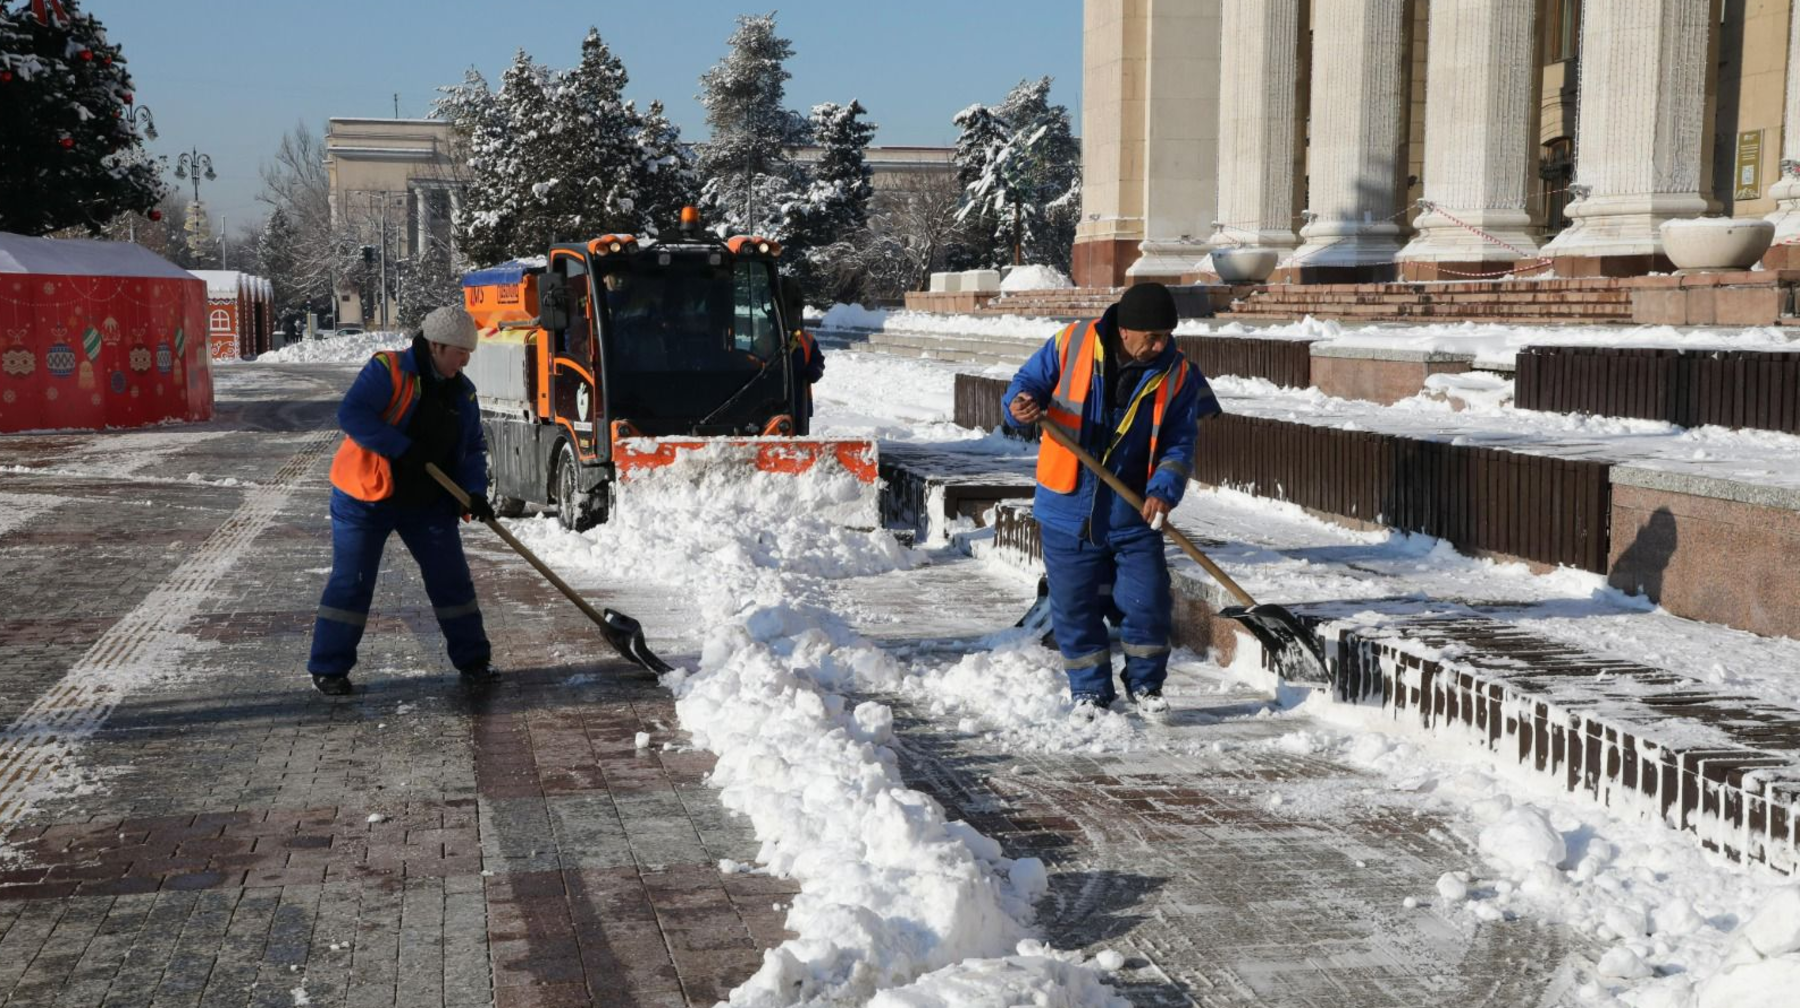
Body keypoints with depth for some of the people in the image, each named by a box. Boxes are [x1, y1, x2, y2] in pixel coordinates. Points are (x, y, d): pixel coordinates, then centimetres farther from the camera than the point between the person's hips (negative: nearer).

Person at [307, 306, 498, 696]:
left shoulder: (461, 392, 4)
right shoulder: (387, 371, -16)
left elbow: (473, 447, 8)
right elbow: (351, 415, -26)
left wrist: (475, 491, -8)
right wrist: (402, 448, -30)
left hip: (427, 503, 6)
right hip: (366, 498, -5)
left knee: (452, 579, 6)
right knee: (351, 583, 0)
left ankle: (473, 658, 19)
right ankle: (328, 667, 11)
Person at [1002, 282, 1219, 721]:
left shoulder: (1177, 374, -4)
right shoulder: (1071, 344, -8)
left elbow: (1179, 444, -3)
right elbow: (1029, 382, 1)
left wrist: (1164, 490, -21)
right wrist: (1020, 405, -23)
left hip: (1133, 515, 0)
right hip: (1068, 511, 0)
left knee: (1149, 603, 0)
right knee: (1075, 608, 7)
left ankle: (1145, 685, 24)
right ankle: (1090, 690, 25)